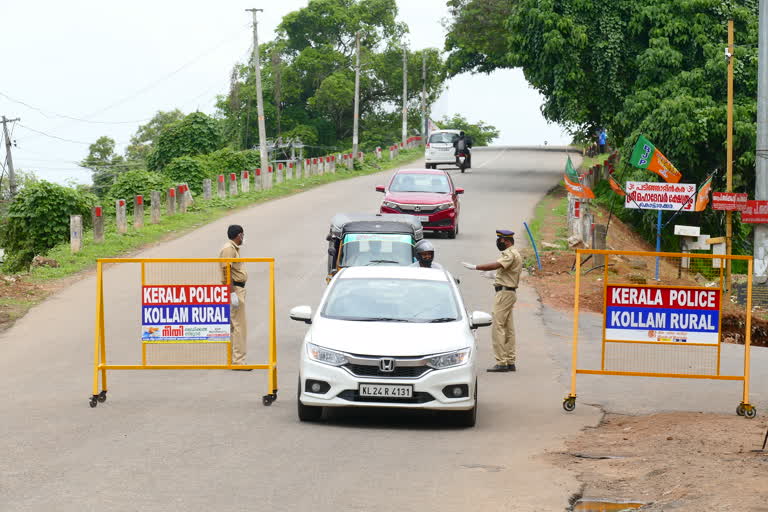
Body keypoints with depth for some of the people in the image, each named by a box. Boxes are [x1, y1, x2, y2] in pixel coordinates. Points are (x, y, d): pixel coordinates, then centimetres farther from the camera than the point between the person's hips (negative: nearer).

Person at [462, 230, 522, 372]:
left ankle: (501, 363, -14)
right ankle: (510, 362, 14)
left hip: (504, 292, -11)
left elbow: (497, 265, -31)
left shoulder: (510, 254, -15)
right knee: (508, 328, 12)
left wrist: (475, 267, -31)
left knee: (498, 327, -11)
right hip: (510, 292, 11)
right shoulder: (513, 253, 18)